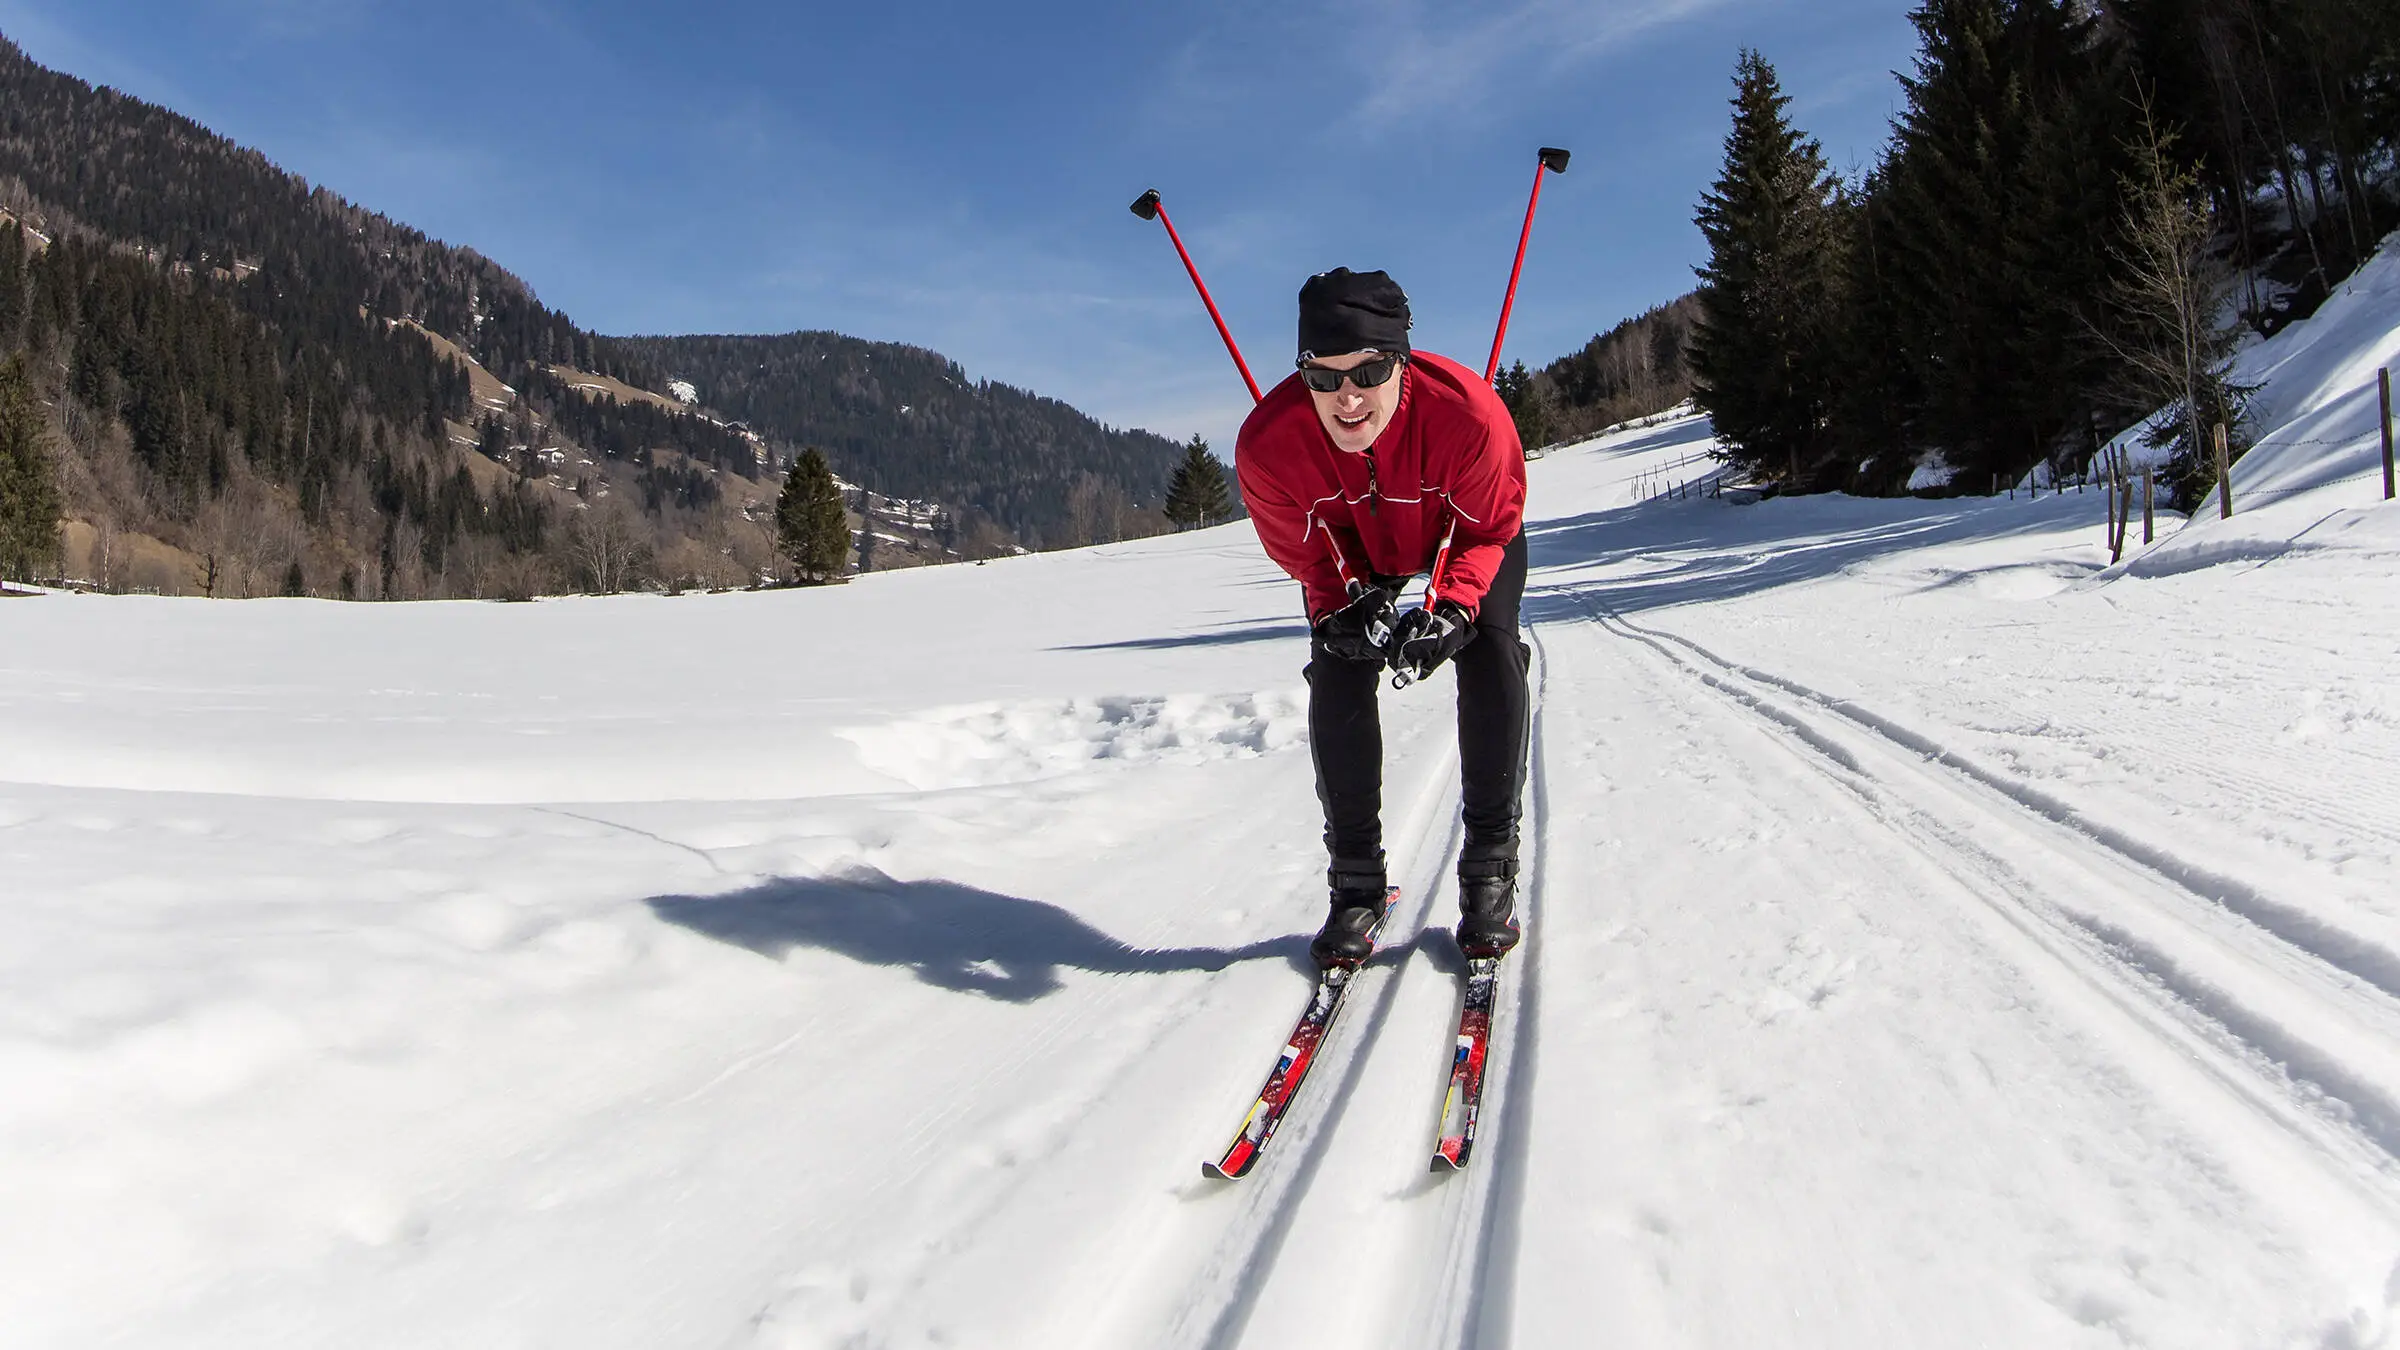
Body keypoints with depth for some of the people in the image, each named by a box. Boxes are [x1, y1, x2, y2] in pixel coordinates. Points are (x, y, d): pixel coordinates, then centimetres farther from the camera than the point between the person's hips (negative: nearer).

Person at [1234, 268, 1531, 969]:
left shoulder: (1468, 413, -40)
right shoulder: (1267, 444, -35)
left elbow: (1489, 527, -22)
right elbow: (1303, 550, -16)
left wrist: (1453, 607, -36)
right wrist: (1345, 605, -34)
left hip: (1468, 534, -1)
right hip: (1353, 549, 1)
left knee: (1491, 658, -19)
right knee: (1338, 676, -14)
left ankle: (1490, 868, -6)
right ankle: (1355, 878, 0)